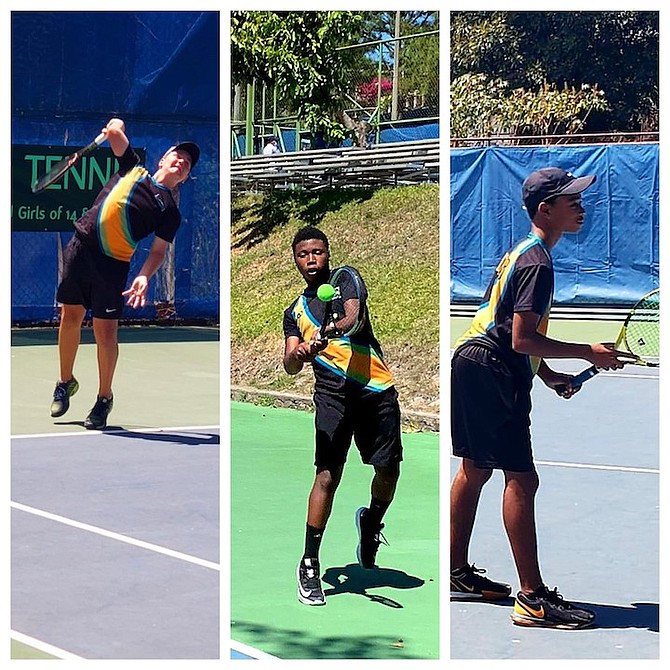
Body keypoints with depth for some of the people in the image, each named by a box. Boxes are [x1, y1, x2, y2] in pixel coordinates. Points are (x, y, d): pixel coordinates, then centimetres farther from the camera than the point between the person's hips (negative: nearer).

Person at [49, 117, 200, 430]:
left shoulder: (170, 211, 9)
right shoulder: (134, 169, 16)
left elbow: (158, 251, 1)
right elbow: (114, 131, 14)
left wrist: (144, 276, -15)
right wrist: (115, 128, -8)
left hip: (112, 263, -2)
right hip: (80, 248, 2)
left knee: (105, 331, -5)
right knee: (70, 318, 8)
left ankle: (104, 398, 11)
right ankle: (66, 383, 27)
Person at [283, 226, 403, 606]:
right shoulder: (295, 311, 18)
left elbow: (352, 315, -13)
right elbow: (290, 367, 6)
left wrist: (331, 331, -36)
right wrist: (300, 354, -19)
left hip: (378, 391, -1)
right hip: (333, 393, 1)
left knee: (389, 470, 2)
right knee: (327, 475, -11)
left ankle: (371, 521, 36)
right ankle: (309, 566, -5)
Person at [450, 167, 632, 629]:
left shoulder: (524, 252, 16)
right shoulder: (538, 263, -17)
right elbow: (522, 339, -23)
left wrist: (549, 375, 18)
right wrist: (589, 353, -19)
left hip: (475, 363, 11)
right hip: (490, 371, -11)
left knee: (474, 469, 16)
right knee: (522, 478, -11)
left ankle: (459, 574, 25)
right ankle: (533, 599, -11)